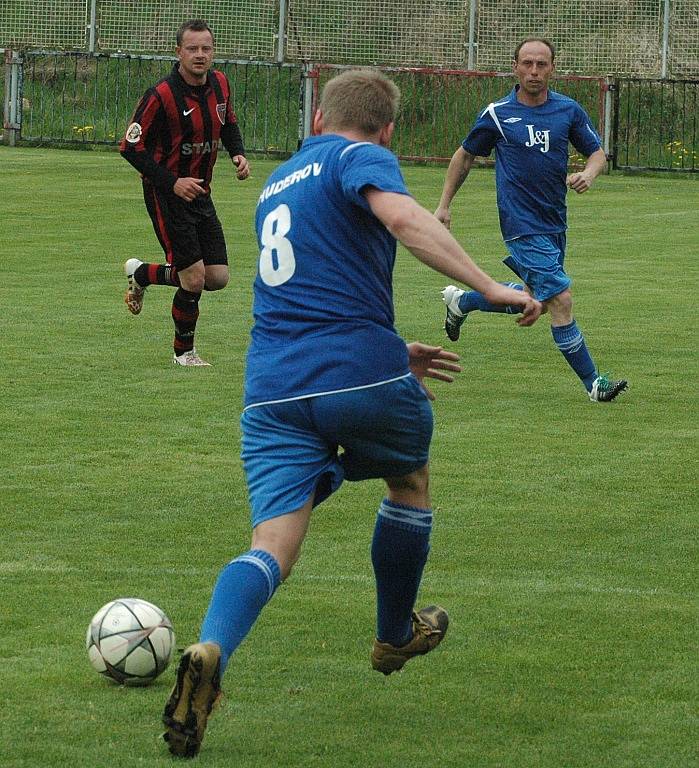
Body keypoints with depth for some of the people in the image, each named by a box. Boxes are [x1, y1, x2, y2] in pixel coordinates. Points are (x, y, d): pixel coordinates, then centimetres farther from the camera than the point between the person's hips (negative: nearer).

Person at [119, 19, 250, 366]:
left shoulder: (219, 84, 1)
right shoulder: (161, 96, -20)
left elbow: (228, 124, 20)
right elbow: (131, 147, -16)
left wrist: (238, 154, 0)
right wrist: (172, 182, -22)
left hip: (200, 193, 7)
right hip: (166, 194, -7)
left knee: (218, 278, 5)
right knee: (194, 279, -9)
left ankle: (141, 275, 29)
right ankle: (184, 351, 16)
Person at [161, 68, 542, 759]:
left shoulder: (277, 183, 25)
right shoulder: (362, 158, 1)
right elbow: (402, 218, -22)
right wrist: (490, 288, -24)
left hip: (272, 386, 5)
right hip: (362, 374, -5)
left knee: (272, 545, -6)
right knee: (410, 481, 26)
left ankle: (210, 651, -36)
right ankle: (395, 636, 42)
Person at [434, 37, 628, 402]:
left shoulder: (568, 110, 3)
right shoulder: (497, 114, -4)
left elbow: (597, 153, 10)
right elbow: (465, 155, 10)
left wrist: (588, 174, -13)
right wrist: (444, 204, 9)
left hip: (555, 222, 6)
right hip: (522, 225, -6)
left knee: (536, 299, 19)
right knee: (561, 300, -14)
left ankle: (461, 301, 42)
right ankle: (592, 382, -7)